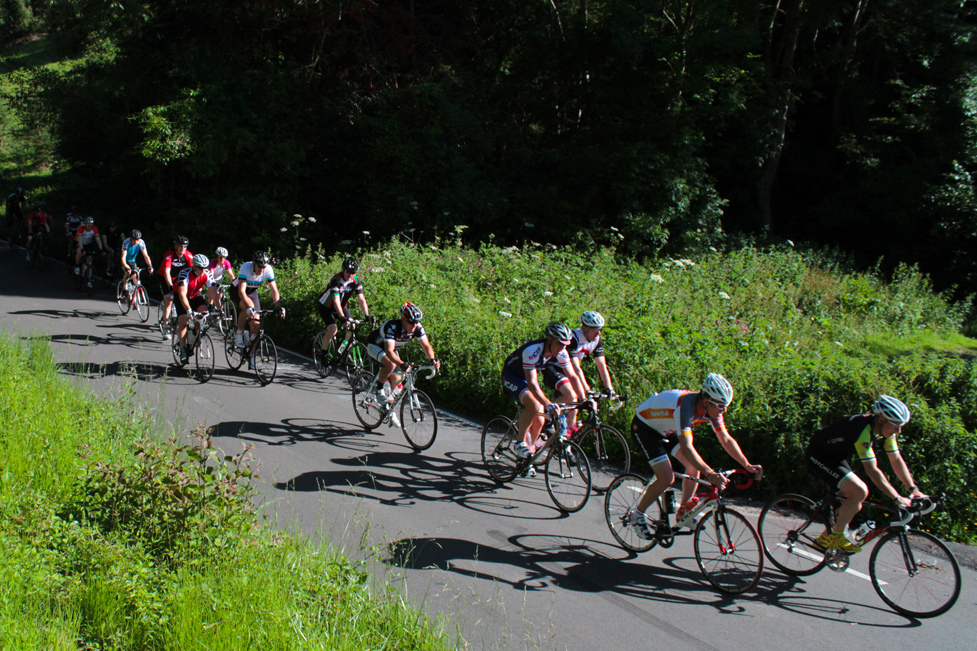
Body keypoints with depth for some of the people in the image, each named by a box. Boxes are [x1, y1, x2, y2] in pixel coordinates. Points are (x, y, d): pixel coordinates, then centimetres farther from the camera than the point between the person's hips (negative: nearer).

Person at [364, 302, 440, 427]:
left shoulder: (418, 328, -23)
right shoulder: (392, 327, -40)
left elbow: (426, 346, -21)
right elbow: (389, 351, -48)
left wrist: (433, 359, -41)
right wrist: (402, 364, -63)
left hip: (392, 348, 6)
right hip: (375, 345, -6)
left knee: (396, 380, -1)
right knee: (390, 364, -34)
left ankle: (390, 411, 16)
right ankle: (378, 391, -13)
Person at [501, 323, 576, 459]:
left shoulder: (561, 353, -18)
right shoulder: (532, 351, -37)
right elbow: (531, 383, -43)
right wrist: (548, 404, -54)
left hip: (528, 377, 6)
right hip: (511, 376, -6)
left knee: (539, 421, -4)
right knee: (534, 405, -31)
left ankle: (531, 447, 20)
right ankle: (520, 442, -14)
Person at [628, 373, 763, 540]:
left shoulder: (711, 408, -15)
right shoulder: (686, 405, -39)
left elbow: (727, 440, -6)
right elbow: (686, 447, -44)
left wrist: (747, 465, -15)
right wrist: (710, 474, -50)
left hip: (666, 429, 8)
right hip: (644, 426, -8)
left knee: (694, 466, -4)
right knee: (666, 478, -17)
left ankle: (683, 512, 16)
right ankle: (638, 515, 4)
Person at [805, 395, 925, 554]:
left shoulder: (885, 429, -7)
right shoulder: (863, 429, -33)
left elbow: (896, 460, 1)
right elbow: (872, 470, -34)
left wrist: (913, 489, -7)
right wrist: (897, 498, -34)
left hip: (836, 457, 9)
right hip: (818, 456, -9)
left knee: (855, 505, 6)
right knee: (860, 492, -23)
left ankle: (825, 539, 20)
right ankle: (835, 537, -10)